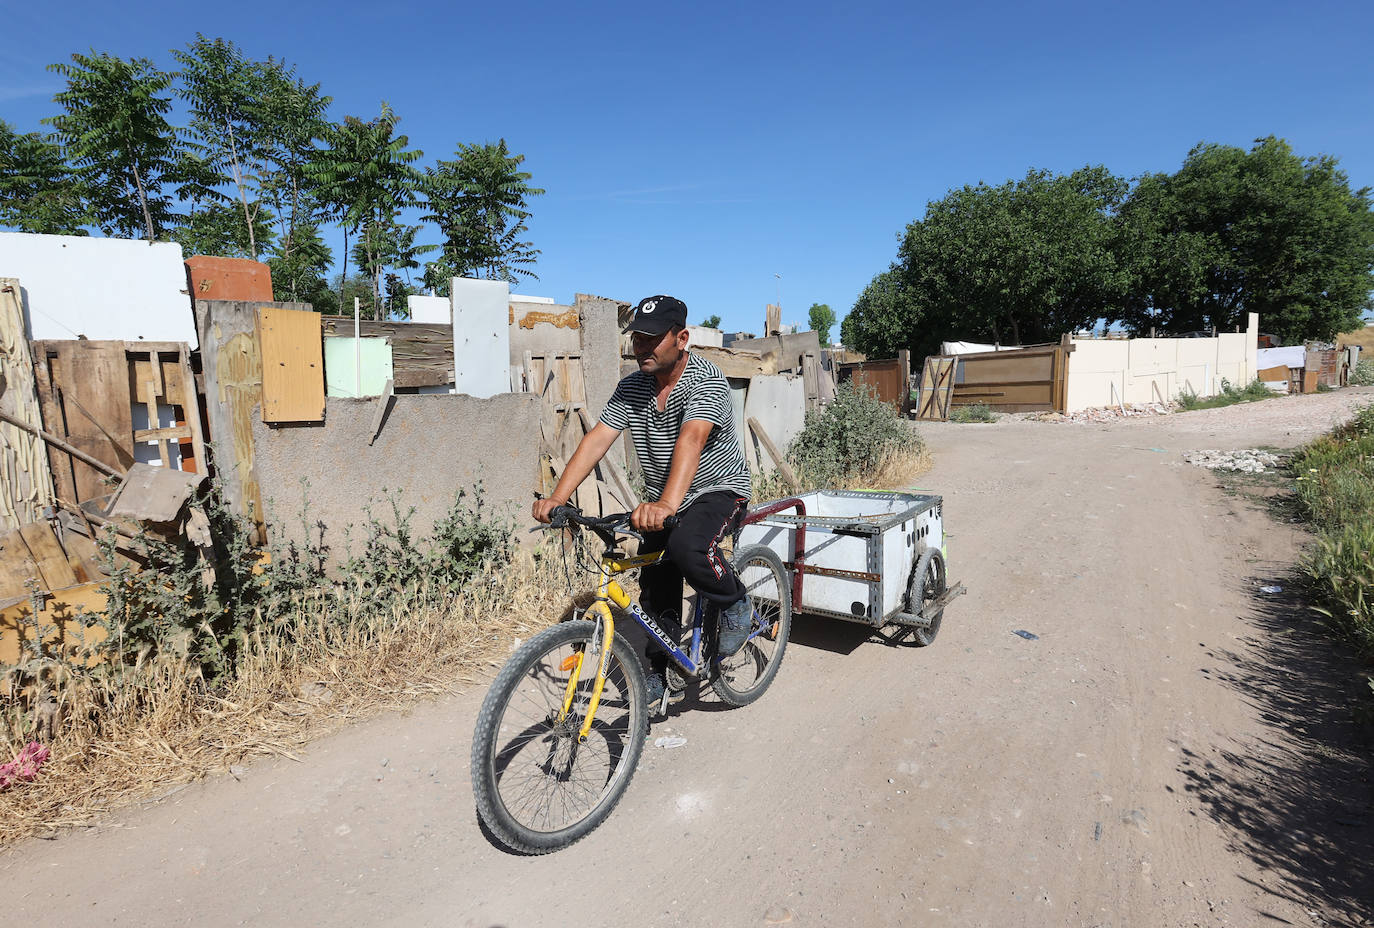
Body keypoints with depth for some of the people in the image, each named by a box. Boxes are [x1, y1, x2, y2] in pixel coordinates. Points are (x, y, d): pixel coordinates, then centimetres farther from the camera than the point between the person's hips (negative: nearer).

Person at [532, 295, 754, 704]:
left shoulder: (706, 380, -22)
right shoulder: (632, 387, -4)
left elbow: (690, 441, -38)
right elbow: (597, 439, -11)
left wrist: (666, 505, -53)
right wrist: (557, 498, -22)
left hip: (718, 490, -6)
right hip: (661, 501, 6)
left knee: (687, 547, -34)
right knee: (656, 588, 6)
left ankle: (734, 604, -4)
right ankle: (657, 673, 26)